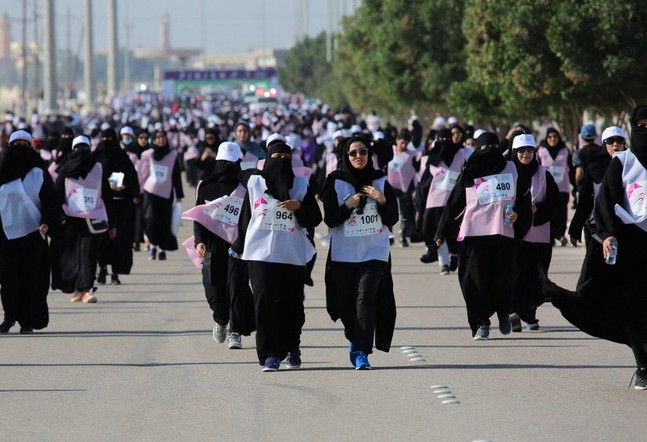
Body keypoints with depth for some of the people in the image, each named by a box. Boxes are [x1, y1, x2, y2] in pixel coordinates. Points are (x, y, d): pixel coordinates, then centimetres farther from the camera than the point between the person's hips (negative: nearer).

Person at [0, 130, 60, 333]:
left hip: (31, 231, 0)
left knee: (31, 277, -1)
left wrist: (47, 222, -18)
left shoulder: (39, 173, 4)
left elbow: (50, 201, -1)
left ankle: (28, 320, 5)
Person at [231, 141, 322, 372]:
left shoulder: (301, 185, 8)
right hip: (261, 254, -1)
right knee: (265, 302, -10)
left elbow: (315, 219, 6)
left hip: (293, 255, 1)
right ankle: (270, 355, -9)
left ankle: (292, 348, 22)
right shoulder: (254, 182, 9)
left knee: (292, 304, 3)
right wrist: (238, 246, 21)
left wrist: (300, 206, -12)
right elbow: (245, 216, 17)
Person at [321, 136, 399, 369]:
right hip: (343, 253, 1)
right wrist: (348, 205, -16)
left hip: (374, 252, -1)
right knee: (346, 302, 6)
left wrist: (382, 200, -11)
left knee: (365, 299, -15)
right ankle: (355, 339, 33)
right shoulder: (335, 182, 2)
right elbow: (330, 219, -1)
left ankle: (361, 351, -17)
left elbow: (392, 219, 5)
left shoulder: (380, 181, 6)